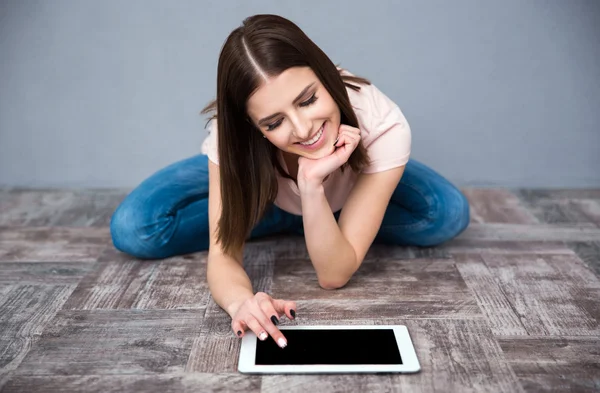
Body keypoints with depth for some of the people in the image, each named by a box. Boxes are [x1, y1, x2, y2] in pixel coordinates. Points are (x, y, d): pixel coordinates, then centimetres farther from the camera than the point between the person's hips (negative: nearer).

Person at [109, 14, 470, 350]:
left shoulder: (384, 127, -39)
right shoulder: (234, 135, -38)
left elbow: (334, 274, -36)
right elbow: (223, 255, -36)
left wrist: (312, 185, -51)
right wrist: (241, 301, -58)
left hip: (344, 194, 1)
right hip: (254, 179, 0)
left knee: (450, 215, -22)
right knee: (132, 228, -19)